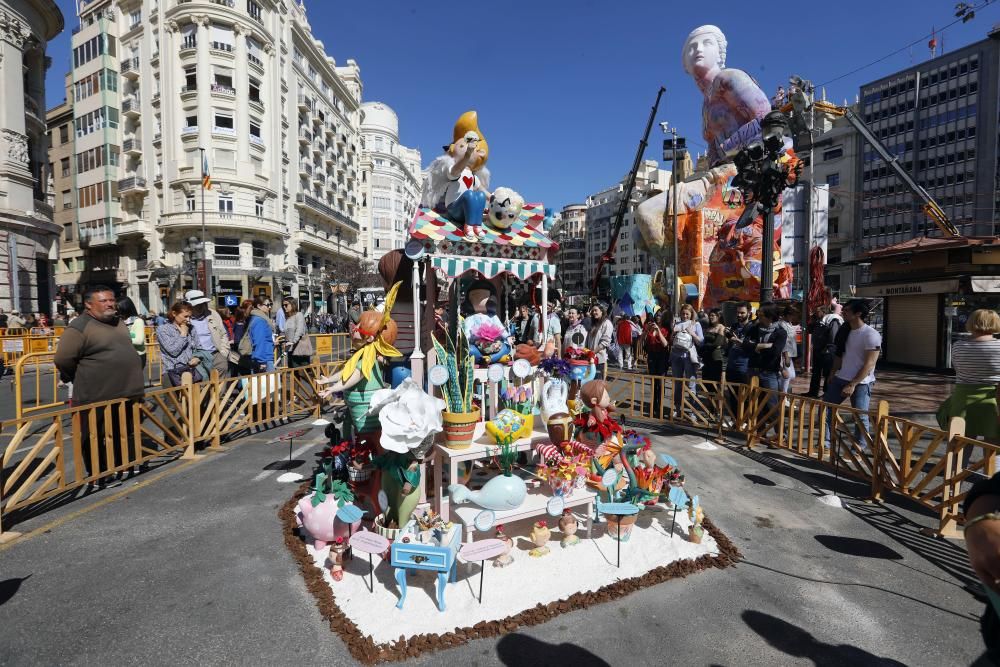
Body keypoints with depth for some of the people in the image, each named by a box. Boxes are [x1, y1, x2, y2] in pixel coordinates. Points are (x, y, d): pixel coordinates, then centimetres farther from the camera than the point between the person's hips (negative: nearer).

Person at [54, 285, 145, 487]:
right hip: (96, 397, -7)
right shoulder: (79, 327, -12)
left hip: (126, 393, 7)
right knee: (94, 440, 6)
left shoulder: (119, 323, 12)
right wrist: (84, 380, 0)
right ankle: (96, 477, 19)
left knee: (124, 437, 17)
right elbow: (63, 359, -13)